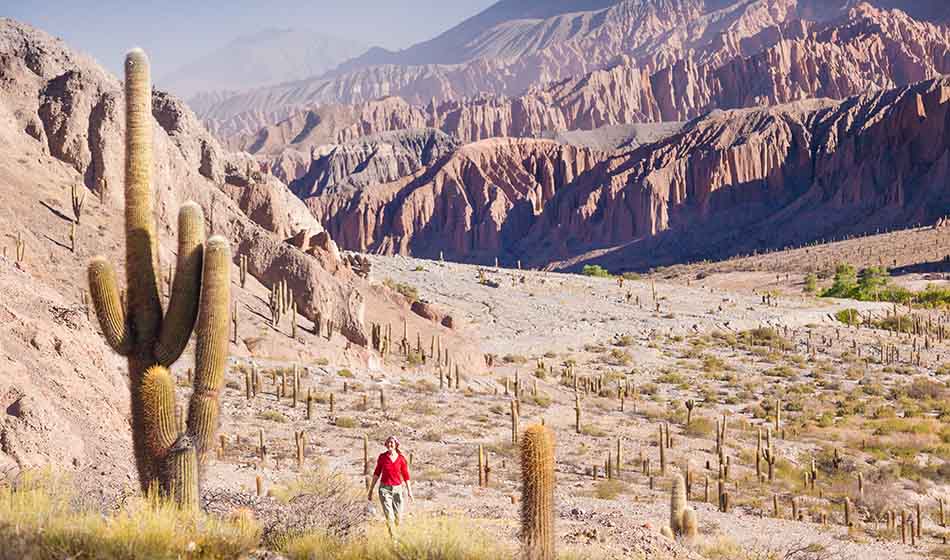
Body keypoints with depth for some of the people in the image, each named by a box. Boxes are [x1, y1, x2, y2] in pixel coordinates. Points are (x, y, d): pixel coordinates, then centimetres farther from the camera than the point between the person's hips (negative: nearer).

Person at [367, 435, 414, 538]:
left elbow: (406, 476, 4)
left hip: (397, 489, 1)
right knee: (389, 516, -13)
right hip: (384, 489, -1)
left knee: (398, 517, 4)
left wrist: (409, 492, -1)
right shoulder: (382, 457, -2)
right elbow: (376, 474, 5)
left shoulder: (401, 459, -2)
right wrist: (371, 490, 5)